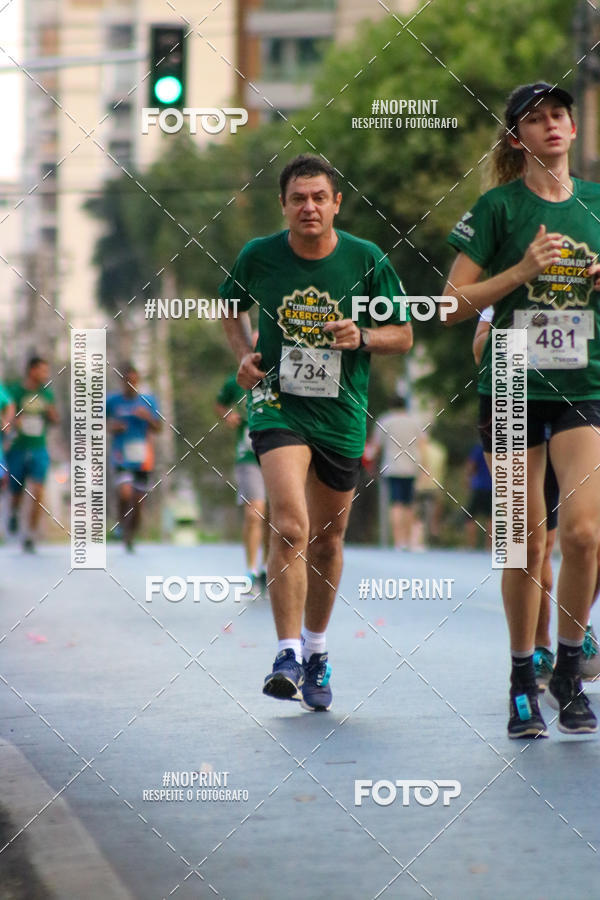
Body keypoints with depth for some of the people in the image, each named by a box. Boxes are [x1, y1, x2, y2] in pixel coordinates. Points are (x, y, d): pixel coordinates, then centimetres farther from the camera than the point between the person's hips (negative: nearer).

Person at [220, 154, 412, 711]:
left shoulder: (366, 259, -5)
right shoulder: (258, 257, -4)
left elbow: (403, 335, 3)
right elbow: (231, 309, 16)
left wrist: (362, 338, -17)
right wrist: (244, 355, -2)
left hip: (342, 413, 2)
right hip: (278, 402, -2)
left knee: (327, 541, 13)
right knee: (289, 526, -22)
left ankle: (316, 651, 34)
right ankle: (288, 655, -18)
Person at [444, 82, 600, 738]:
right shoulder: (498, 207, -1)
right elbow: (452, 305, -3)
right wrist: (522, 271, -15)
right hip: (512, 388, -2)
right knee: (524, 541, 1)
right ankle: (522, 684, 16)